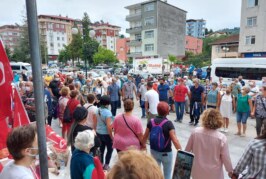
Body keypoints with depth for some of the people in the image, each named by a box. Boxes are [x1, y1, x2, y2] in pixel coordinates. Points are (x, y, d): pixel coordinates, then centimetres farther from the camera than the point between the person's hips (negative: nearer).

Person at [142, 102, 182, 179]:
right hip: (166, 153, -4)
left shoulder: (151, 122, -9)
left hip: (154, 151, 4)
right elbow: (175, 141, -25)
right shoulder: (168, 123, -22)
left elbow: (145, 136, 1)